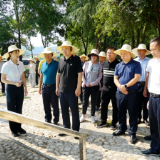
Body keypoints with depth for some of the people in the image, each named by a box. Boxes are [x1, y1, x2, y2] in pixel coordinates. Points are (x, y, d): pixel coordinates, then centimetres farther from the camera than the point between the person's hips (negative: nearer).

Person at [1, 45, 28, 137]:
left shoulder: (21, 64, 1)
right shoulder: (6, 65, -12)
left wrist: (25, 88, 5)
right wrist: (15, 83, -19)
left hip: (20, 88, 4)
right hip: (11, 88, -4)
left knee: (19, 109, 12)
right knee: (11, 109, 6)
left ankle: (18, 127, 25)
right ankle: (13, 129, 18)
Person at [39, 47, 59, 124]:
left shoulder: (56, 64, -7)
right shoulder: (43, 64, 9)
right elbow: (41, 76, 15)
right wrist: (39, 87, 13)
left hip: (53, 87, -5)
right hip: (44, 87, 5)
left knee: (55, 105, 5)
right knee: (46, 106, 12)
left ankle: (55, 120, 19)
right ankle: (47, 120, 26)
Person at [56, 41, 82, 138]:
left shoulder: (76, 60, -6)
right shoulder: (61, 61, 11)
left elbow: (80, 74, -10)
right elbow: (58, 74, 16)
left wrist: (78, 88, -15)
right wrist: (57, 87, 12)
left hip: (72, 91, -6)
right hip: (62, 90, 6)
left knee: (74, 111, 2)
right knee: (64, 111, 14)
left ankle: (76, 130, 13)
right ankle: (66, 128, 28)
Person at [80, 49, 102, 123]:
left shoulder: (99, 65, -2)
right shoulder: (86, 63, 1)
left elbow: (100, 76, -3)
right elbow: (82, 74, 4)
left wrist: (92, 84, -10)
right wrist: (85, 83, -5)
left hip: (95, 86, -1)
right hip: (86, 85, 1)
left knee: (93, 101, 5)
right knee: (85, 101, 3)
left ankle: (92, 116, 19)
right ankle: (83, 116, 18)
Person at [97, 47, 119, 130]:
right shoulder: (104, 63, 9)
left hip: (114, 88, -5)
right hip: (105, 88, 6)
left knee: (115, 106, 6)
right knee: (103, 105, 11)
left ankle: (114, 123, 19)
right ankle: (103, 121, 24)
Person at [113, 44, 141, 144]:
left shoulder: (136, 64, -4)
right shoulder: (118, 65, 11)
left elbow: (136, 78, -13)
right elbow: (115, 78, 8)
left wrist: (125, 86, -17)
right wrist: (120, 87, -12)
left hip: (132, 93, -5)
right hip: (120, 93, 5)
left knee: (132, 113, 3)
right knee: (121, 112, 15)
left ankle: (132, 133, 14)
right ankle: (122, 129, 31)